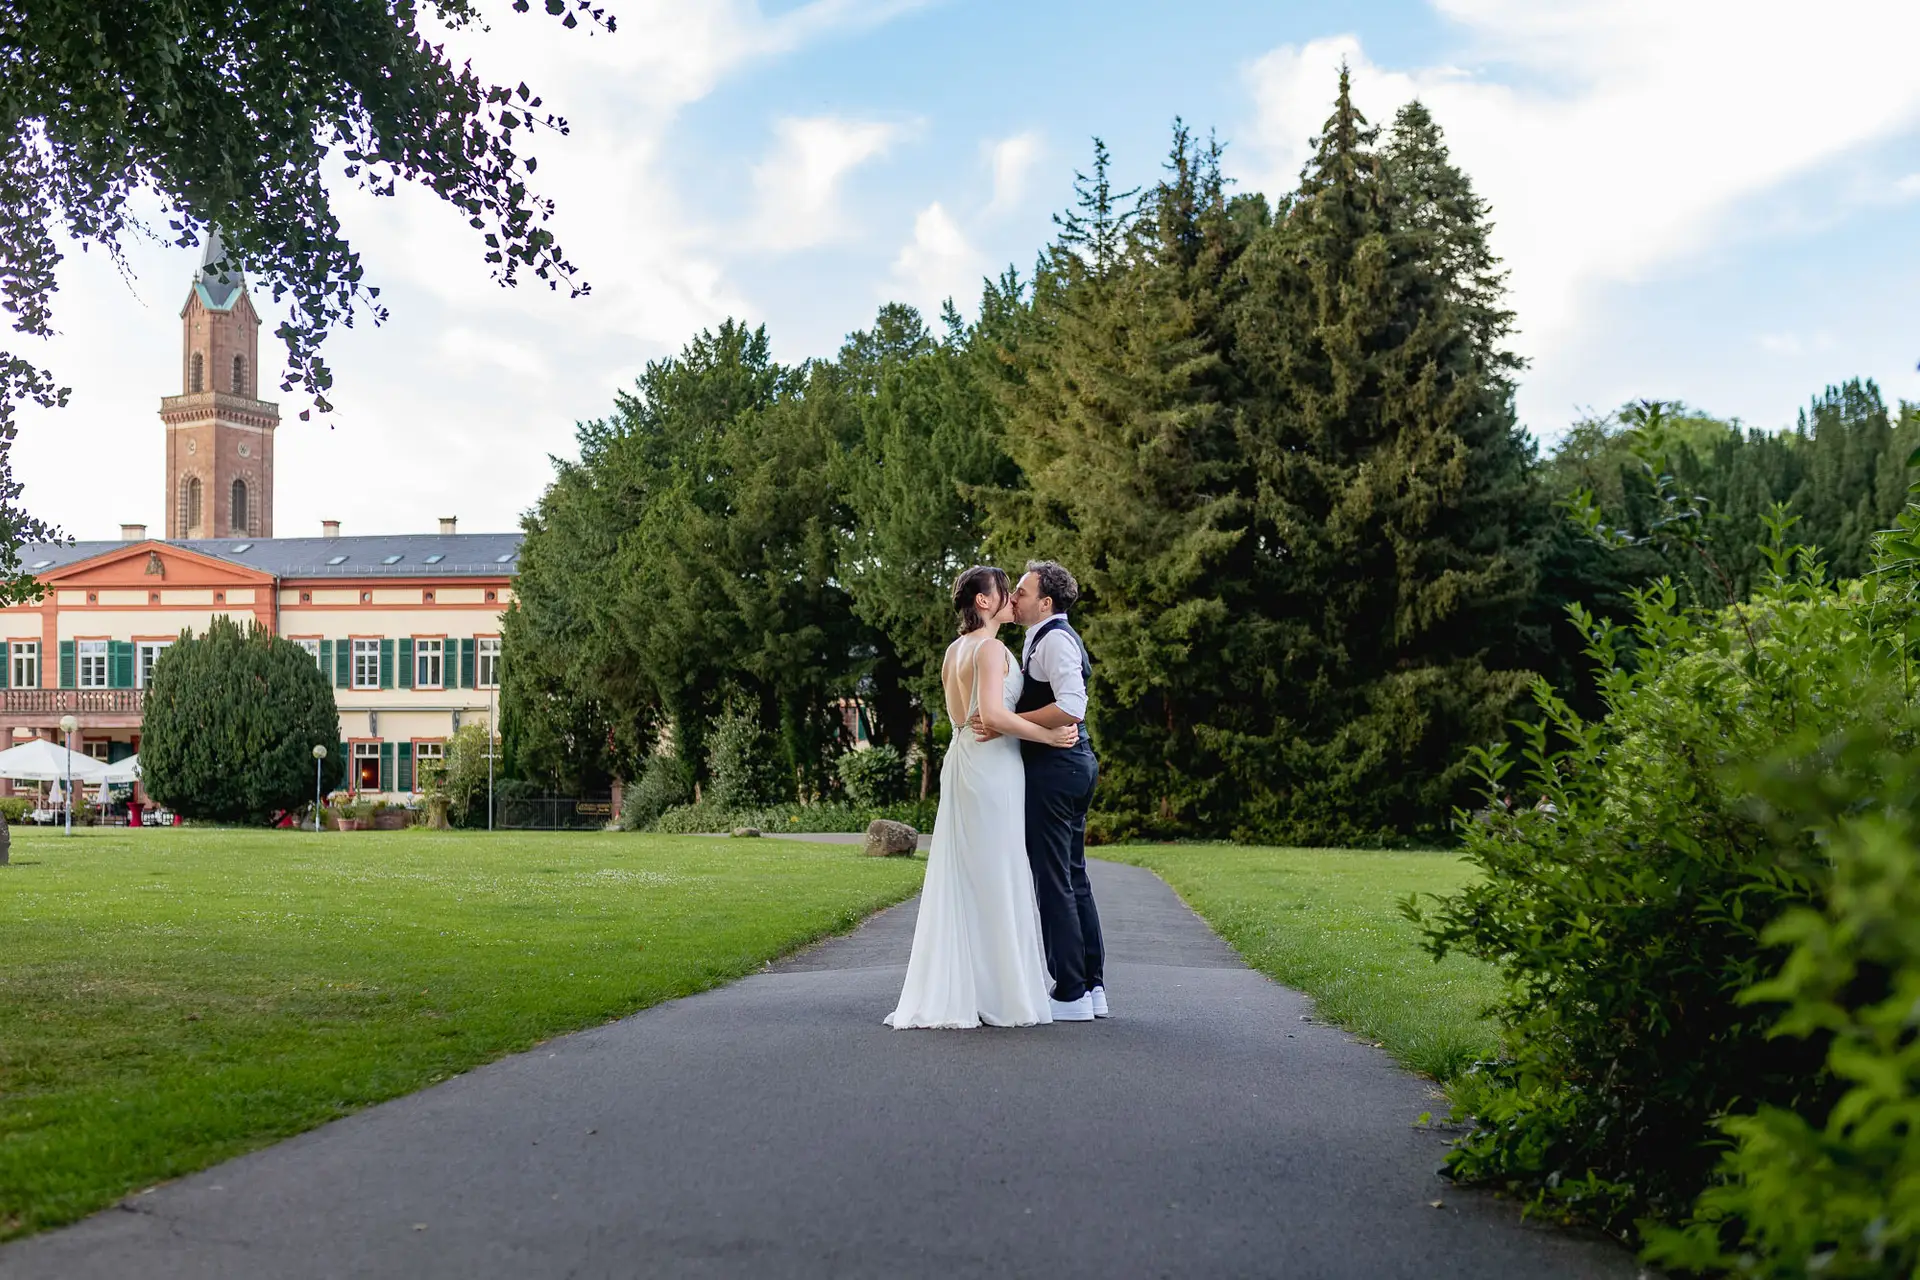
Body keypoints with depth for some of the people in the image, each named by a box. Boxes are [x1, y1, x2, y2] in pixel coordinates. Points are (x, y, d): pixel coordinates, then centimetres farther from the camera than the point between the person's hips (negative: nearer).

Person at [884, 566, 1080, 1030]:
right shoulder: (991, 648, -12)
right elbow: (992, 715, -23)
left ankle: (949, 994, 9)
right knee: (997, 881, -4)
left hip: (962, 762, 9)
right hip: (993, 766, -9)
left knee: (959, 881, 8)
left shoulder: (954, 651, 15)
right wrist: (1049, 735, -16)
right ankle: (1002, 995, 0)